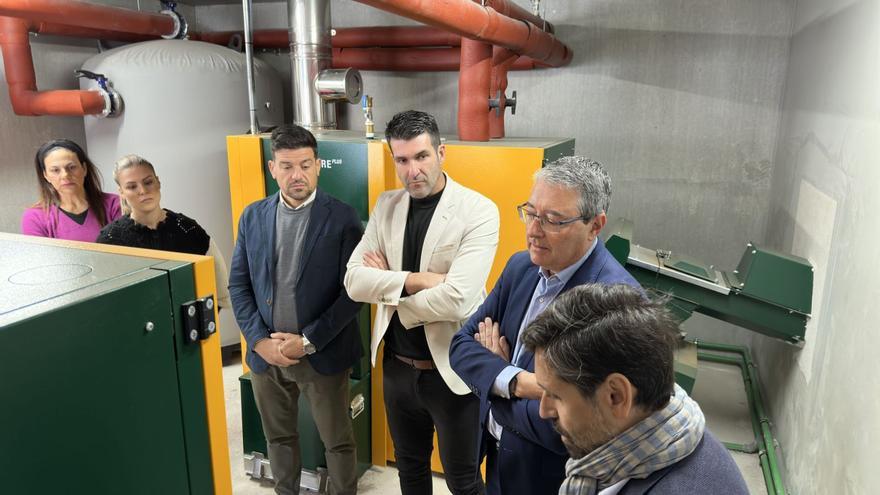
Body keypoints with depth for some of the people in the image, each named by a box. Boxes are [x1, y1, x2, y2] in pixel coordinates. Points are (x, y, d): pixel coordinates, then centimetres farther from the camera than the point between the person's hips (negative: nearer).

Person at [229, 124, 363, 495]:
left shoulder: (342, 218, -10)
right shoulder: (252, 217, 2)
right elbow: (239, 285, 3)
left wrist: (308, 342, -15)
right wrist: (260, 340, -8)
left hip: (323, 354, -3)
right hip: (265, 352, 4)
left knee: (338, 441, 13)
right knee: (278, 437, 21)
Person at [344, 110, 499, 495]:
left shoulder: (478, 211, -17)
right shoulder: (386, 205, 0)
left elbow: (457, 299, -27)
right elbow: (354, 281, -7)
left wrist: (387, 286, -13)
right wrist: (416, 280, -22)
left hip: (453, 370, -5)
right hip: (398, 366, 5)